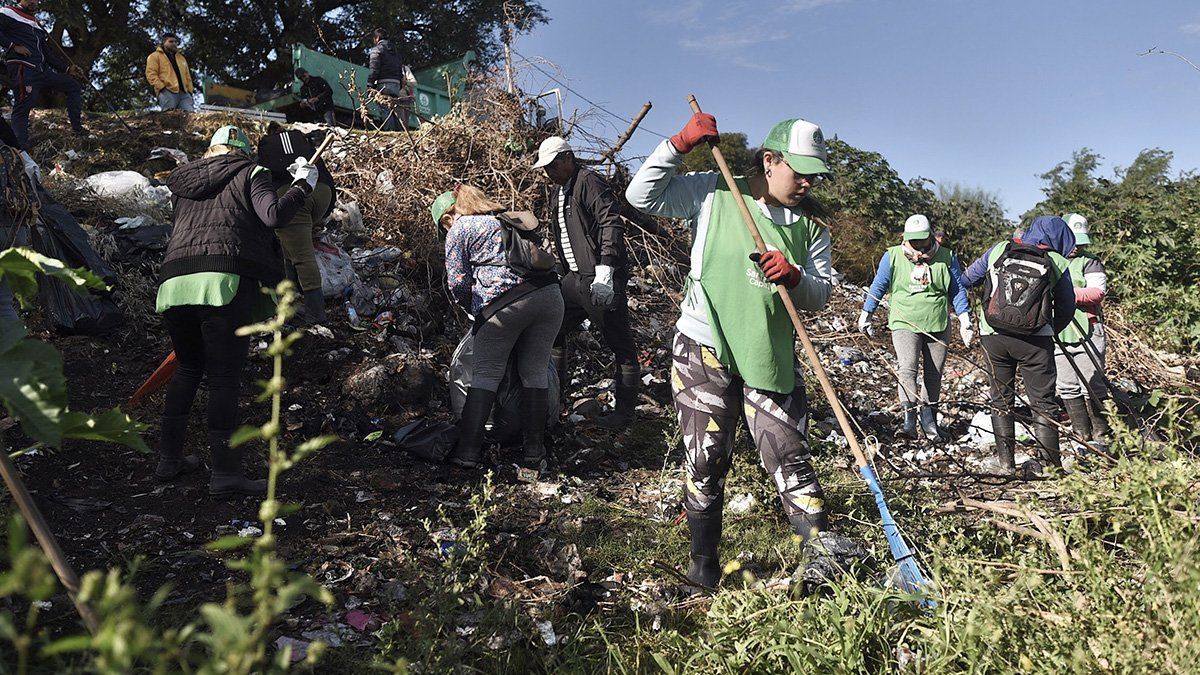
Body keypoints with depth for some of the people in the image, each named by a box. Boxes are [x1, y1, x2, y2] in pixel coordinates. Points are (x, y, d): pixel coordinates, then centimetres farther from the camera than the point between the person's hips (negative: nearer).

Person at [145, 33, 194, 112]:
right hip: (167, 92, -5)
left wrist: (190, 90, 14)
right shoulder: (155, 56, 12)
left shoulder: (181, 57, 30)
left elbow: (187, 76, 28)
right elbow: (151, 74, 1)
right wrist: (161, 87, -12)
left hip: (184, 92, 5)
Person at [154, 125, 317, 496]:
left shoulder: (184, 181, 26)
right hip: (225, 283, -5)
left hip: (175, 281, 5)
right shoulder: (250, 173, 11)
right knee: (224, 377, -4)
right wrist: (302, 184, 7)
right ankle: (225, 473, -5)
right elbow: (273, 216, -7)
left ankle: (168, 459, 24)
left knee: (189, 368, 21)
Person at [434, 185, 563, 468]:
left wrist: (477, 312, 21)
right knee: (535, 373, 11)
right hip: (549, 294, 5)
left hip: (504, 303, -5)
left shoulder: (459, 230, 11)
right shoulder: (506, 217, 29)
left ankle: (468, 452, 5)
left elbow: (458, 283, 5)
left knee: (486, 376, 4)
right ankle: (533, 450, 14)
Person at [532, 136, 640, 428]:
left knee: (620, 344, -2)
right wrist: (560, 274, 22)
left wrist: (604, 270, -28)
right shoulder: (557, 194, 20)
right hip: (574, 279, 10)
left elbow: (612, 224, -20)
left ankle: (625, 411, 7)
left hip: (602, 280, -10)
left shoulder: (589, 182, -10)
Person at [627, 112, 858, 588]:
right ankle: (703, 562, 20)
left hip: (772, 357, 2)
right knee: (706, 463, 5)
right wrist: (679, 145, -13)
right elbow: (642, 196, -5)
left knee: (790, 457, -2)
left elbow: (821, 294, 6)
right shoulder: (713, 192, 0)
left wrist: (795, 278, -16)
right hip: (704, 350, -2)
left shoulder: (810, 224, 9)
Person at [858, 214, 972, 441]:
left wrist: (965, 320, 2)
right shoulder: (892, 257, 0)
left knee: (934, 374, 7)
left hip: (937, 326, 2)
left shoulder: (946, 258, 3)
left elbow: (957, 291, 10)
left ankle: (929, 417, 20)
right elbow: (878, 287, 9)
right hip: (905, 324, -2)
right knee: (907, 369, -20)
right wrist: (866, 314, 11)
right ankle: (909, 417, -20)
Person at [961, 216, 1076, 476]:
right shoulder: (1057, 262, 4)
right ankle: (1049, 462, 9)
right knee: (1043, 402, 8)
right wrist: (1052, 331, 25)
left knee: (1001, 399, 14)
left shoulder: (998, 250, 7)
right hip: (1035, 339, -2)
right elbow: (1066, 308, 9)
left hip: (993, 336, 2)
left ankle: (1005, 460, 17)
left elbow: (966, 279, 14)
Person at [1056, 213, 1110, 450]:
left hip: (1087, 332, -4)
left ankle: (1101, 434, 9)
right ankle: (1081, 432, 19)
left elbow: (1098, 292, -13)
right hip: (1057, 334, 4)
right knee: (1067, 387, 8)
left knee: (1093, 386, -3)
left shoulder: (1089, 262, 1)